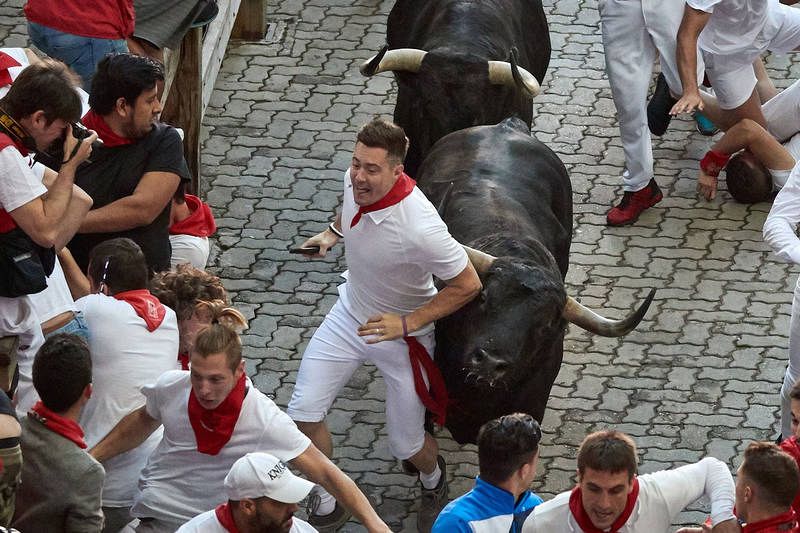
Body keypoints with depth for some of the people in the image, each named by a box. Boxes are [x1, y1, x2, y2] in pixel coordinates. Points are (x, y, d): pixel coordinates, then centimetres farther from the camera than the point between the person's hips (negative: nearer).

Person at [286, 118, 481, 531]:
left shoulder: (419, 228, -40)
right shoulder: (356, 182, -20)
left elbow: (467, 285, -27)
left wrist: (407, 324, -27)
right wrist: (333, 232, 12)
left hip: (401, 336, -5)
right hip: (350, 315, 6)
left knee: (405, 446, 7)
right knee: (303, 413, 0)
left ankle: (433, 480, 46)